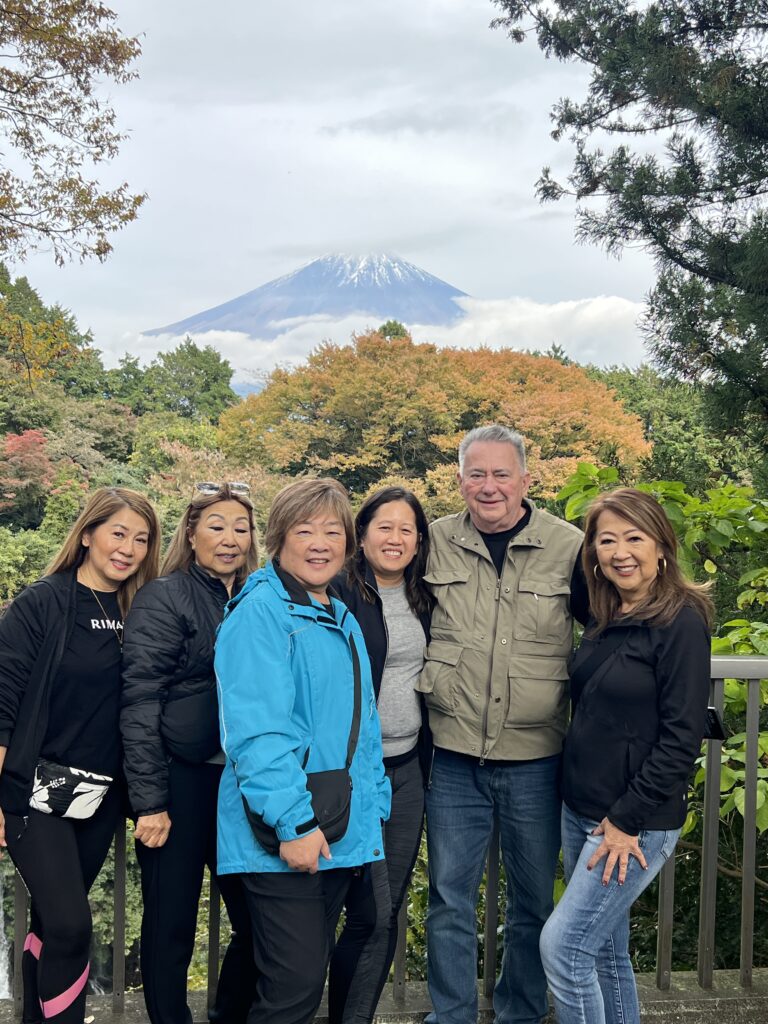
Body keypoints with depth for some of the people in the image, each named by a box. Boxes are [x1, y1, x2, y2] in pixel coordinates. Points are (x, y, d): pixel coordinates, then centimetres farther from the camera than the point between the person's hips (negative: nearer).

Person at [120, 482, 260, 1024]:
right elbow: (139, 702, -10)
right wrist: (149, 800, -14)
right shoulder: (163, 598, -5)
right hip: (181, 778, -5)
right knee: (171, 926, 6)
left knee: (257, 923, 9)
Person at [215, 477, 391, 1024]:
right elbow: (256, 730, -21)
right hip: (282, 836, -8)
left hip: (344, 834, 8)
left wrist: (375, 810, 13)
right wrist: (294, 822, -23)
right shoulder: (260, 612, -13)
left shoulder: (343, 621, 14)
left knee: (310, 975, 18)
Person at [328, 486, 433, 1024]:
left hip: (409, 768, 6)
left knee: (390, 909, 11)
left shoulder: (423, 600, 9)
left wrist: (425, 757, 15)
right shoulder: (340, 594, -11)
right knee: (371, 913, -2)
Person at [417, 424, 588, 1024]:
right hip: (455, 755, 1)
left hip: (535, 757, 0)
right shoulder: (435, 542, 0)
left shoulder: (568, 547, -5)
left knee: (534, 900, 15)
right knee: (450, 897, 11)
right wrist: (428, 681, 5)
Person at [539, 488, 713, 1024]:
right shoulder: (604, 619, 8)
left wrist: (628, 820, -15)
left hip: (638, 820, -7)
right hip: (581, 811, 7)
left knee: (562, 944, -6)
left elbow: (682, 736, -17)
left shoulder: (682, 622, -14)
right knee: (606, 950, 16)